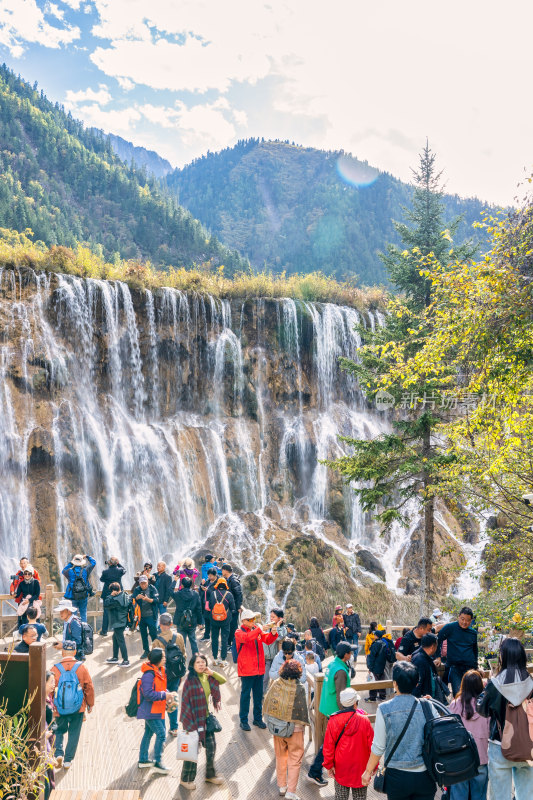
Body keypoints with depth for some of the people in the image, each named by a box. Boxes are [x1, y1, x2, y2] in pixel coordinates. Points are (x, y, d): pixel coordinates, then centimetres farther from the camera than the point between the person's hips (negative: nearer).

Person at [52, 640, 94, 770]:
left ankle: (59, 753, 1)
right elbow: (89, 687, -1)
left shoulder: (55, 669, -11)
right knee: (74, 734, 15)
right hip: (78, 709, 0)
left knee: (59, 731, 21)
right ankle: (68, 761, 17)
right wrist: (90, 704, 14)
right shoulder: (82, 667, -8)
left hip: (60, 709, 0)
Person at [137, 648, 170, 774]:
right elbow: (148, 694, -26)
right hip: (150, 710, -10)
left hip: (157, 710, 10)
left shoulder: (160, 671, 7)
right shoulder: (148, 674, -23)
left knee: (148, 733, 19)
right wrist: (164, 695, -23)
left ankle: (143, 760, 31)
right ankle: (157, 763, 0)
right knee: (161, 734, -9)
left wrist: (167, 694, 0)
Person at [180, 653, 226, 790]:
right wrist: (189, 724, -16)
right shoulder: (190, 681, -18)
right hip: (193, 719, -6)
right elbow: (185, 702, -16)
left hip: (206, 717, 7)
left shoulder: (208, 677, 0)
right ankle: (186, 779, 20)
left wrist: (212, 673, -9)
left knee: (211, 746, 13)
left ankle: (210, 775, 31)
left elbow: (223, 681, 6)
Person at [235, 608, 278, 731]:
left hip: (259, 669, 6)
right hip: (246, 670, -6)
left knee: (259, 695, 13)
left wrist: (273, 633, -17)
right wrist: (259, 629, -34)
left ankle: (258, 718, 26)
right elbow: (246, 638, -29)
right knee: (245, 695, 1)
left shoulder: (257, 629, 11)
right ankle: (243, 720, 11)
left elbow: (267, 640, 4)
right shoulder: (239, 632, -7)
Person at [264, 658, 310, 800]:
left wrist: (271, 720, 14)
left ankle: (281, 786, 32)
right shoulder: (299, 688, -19)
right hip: (294, 728, -4)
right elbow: (302, 709, -15)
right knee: (294, 760, 8)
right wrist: (303, 724, 1)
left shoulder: (276, 684, -7)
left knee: (280, 757, 21)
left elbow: (267, 703, 1)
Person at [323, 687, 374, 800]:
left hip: (340, 768, 1)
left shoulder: (333, 721, -11)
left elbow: (328, 746, -7)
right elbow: (371, 744, -6)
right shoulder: (364, 720, -13)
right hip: (360, 769, -1)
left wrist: (329, 765, 3)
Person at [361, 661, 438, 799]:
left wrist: (368, 771, 6)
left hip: (397, 776, -1)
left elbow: (378, 747, -7)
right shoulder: (428, 707, -8)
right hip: (424, 776, 1)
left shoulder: (384, 709, -12)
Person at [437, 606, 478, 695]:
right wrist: (438, 656, -2)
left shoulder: (473, 633, 10)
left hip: (469, 666, 3)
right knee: (458, 692, -11)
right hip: (454, 665, -3)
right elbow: (438, 640, 3)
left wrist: (475, 666, 21)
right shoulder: (450, 627, -3)